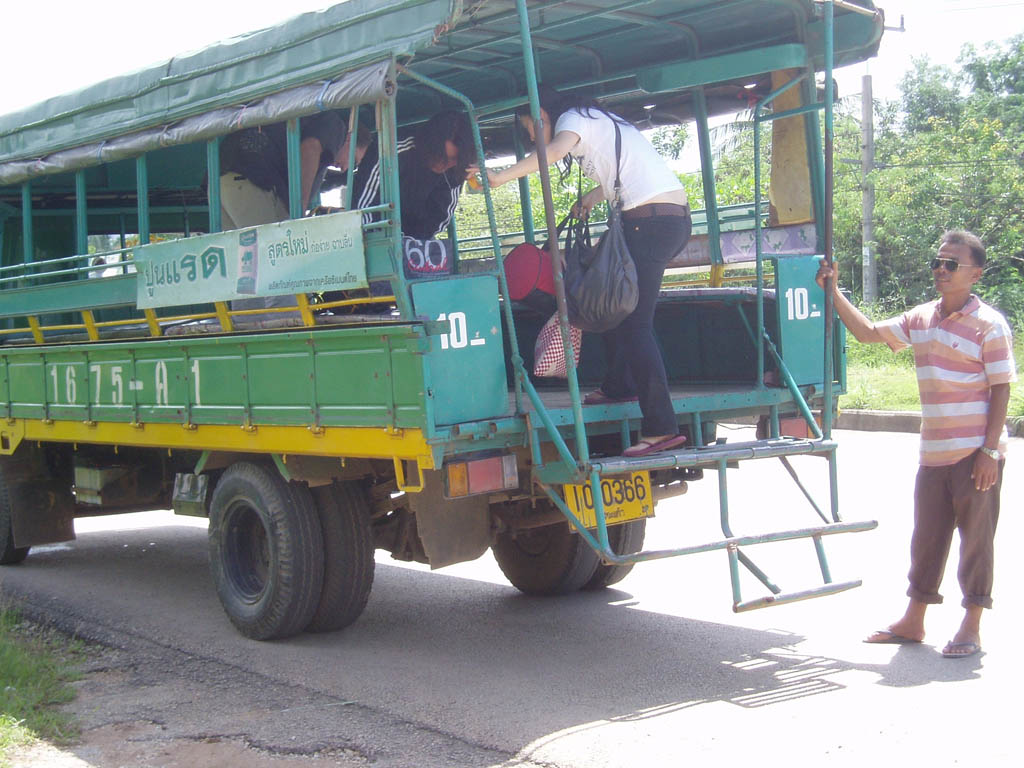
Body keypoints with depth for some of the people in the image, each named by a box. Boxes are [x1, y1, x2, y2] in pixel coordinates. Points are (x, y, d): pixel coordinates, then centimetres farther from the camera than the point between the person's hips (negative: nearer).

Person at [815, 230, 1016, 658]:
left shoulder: (989, 325, -8)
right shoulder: (921, 319, 9)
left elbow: (1002, 390, -10)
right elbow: (868, 333, 12)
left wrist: (990, 450, -15)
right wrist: (833, 293, 2)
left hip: (976, 454, -6)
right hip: (933, 452, 6)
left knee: (976, 536, 3)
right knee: (926, 537, 12)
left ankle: (971, 626, 12)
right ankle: (913, 622, 20)